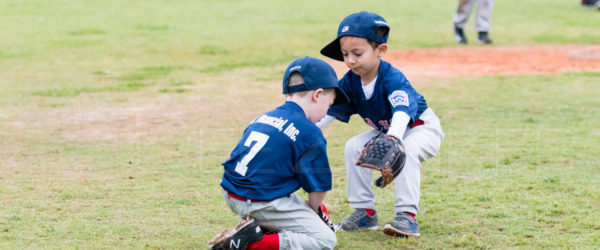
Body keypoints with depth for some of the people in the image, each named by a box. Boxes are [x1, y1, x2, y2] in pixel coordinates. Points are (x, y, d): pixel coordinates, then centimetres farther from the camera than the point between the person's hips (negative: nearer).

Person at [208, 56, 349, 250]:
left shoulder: (261, 119, 13)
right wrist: (311, 211, 16)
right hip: (262, 203, -9)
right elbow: (318, 187, -6)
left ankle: (256, 226, 9)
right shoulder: (310, 133, -10)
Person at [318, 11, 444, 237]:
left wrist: (393, 138, -71)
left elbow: (402, 111, -51)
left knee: (405, 152, -35)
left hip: (422, 128, -8)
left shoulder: (392, 78, -35)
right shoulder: (350, 81, -14)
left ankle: (407, 216, -33)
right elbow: (330, 109, -6)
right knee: (354, 147, -7)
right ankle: (364, 213, 0)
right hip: (385, 131, 8)